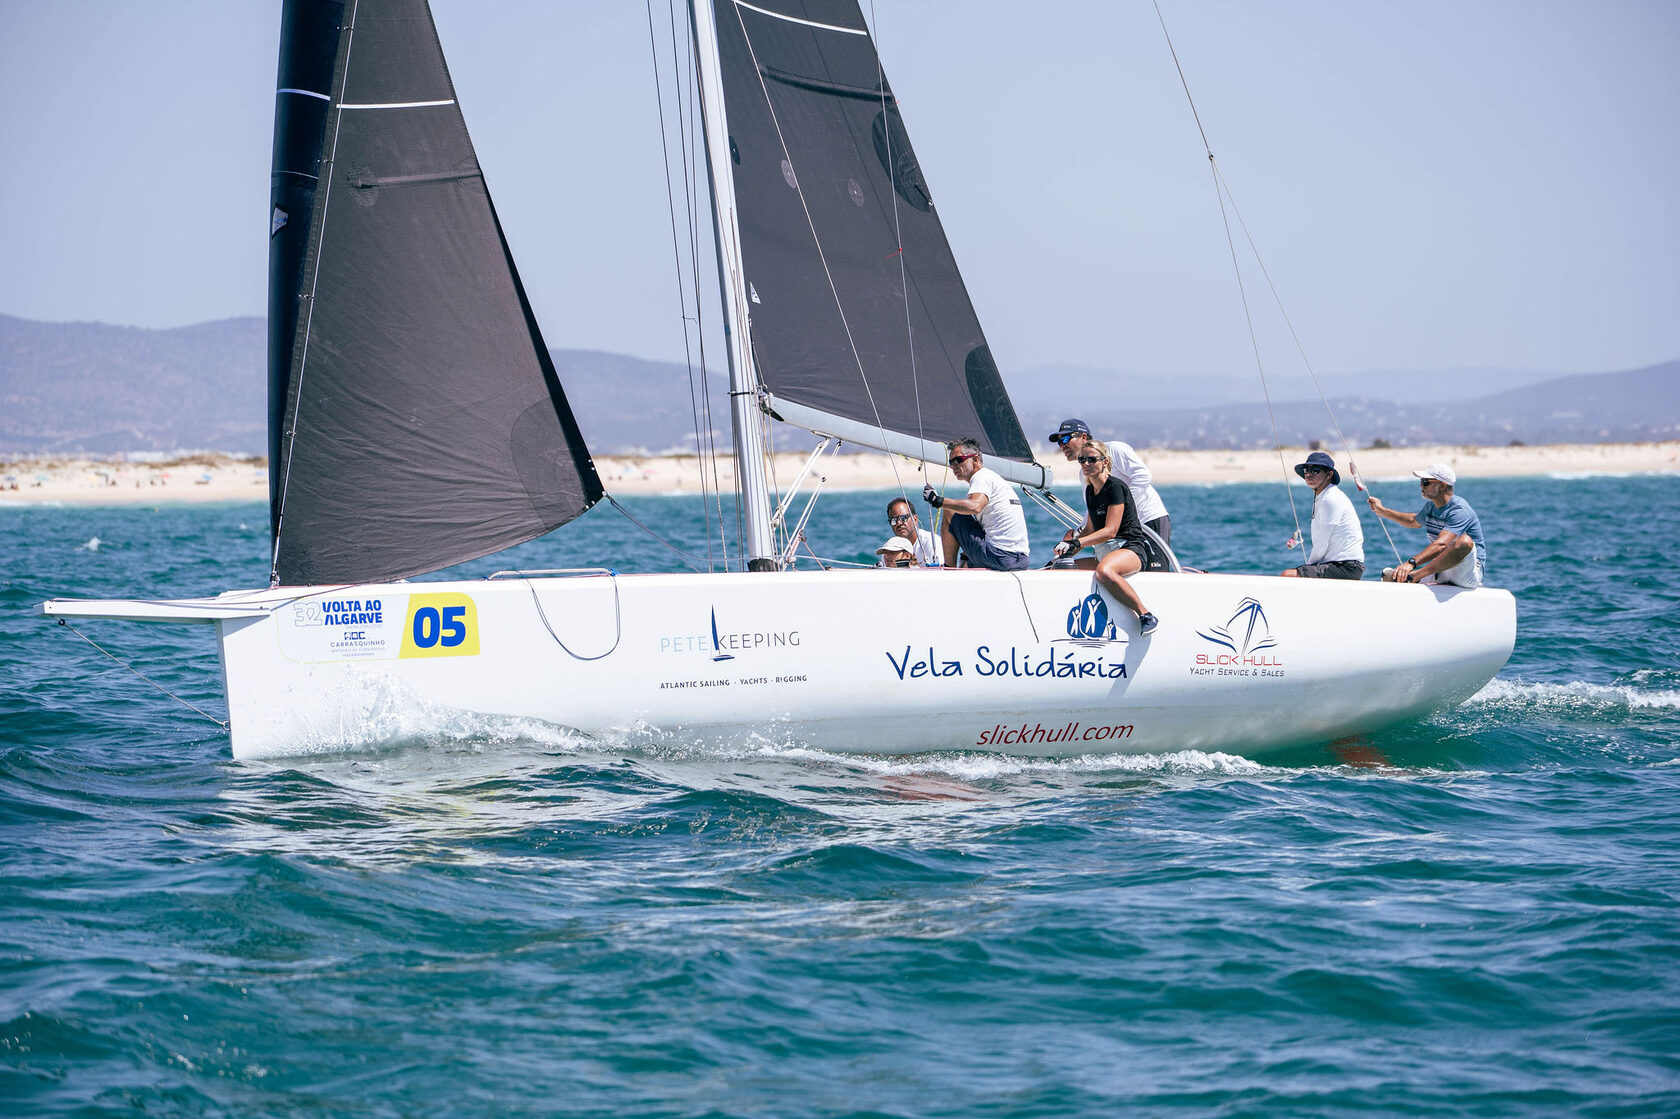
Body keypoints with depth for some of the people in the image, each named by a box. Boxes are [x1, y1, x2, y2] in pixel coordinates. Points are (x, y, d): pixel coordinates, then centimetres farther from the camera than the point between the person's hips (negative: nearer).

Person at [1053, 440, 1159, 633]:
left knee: (1104, 571, -41)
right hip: (1104, 553, 10)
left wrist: (1076, 543, -27)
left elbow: (1110, 531, -20)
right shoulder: (1090, 490, 14)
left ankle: (1146, 615, -33)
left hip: (1130, 548, -10)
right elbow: (1091, 530, 22)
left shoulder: (1115, 487, -12)